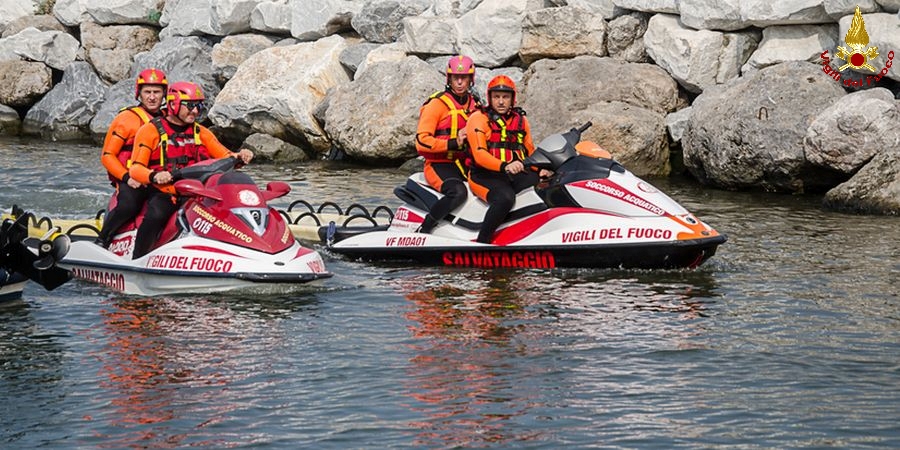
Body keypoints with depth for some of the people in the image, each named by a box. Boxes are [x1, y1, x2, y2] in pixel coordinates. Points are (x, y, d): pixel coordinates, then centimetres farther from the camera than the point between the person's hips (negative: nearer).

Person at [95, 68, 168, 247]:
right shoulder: (127, 118, -1)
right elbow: (107, 155, -3)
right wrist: (127, 178, -17)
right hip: (132, 180, -5)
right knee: (129, 205, -35)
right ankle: (101, 242, -18)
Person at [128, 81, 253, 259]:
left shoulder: (201, 133, 17)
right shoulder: (151, 130, 2)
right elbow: (136, 168, -6)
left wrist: (239, 157, -11)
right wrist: (154, 176, -28)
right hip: (163, 193, -5)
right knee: (155, 215, -36)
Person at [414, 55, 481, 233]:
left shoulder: (475, 104, 15)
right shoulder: (437, 104, -5)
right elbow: (422, 141, -13)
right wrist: (453, 143, -21)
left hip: (466, 164, 7)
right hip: (440, 164, -7)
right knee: (458, 192, -35)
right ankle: (422, 231, -27)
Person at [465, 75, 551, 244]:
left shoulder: (520, 120, 19)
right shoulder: (478, 119, -1)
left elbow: (530, 152, 24)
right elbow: (480, 154, -14)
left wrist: (541, 169, 1)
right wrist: (505, 166, -31)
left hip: (517, 174, 6)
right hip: (486, 174, -6)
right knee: (505, 198, -39)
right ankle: (481, 242, -31)